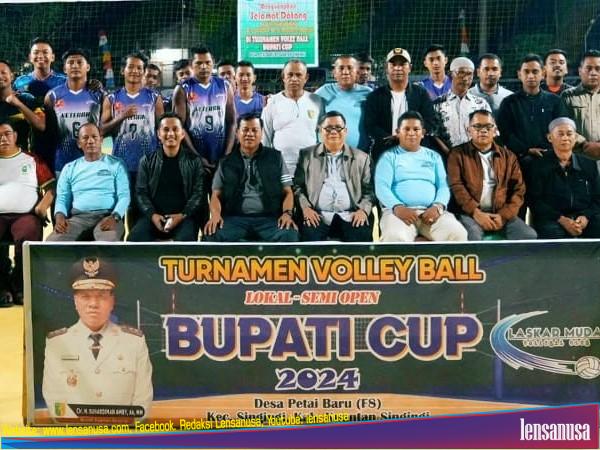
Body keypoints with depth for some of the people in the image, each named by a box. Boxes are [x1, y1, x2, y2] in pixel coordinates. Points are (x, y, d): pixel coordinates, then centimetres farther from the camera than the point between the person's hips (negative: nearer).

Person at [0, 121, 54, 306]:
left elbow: (51, 186, 11)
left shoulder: (31, 159, 17)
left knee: (28, 235, -36)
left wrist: (43, 206, -7)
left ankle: (19, 286, -18)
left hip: (25, 215, -2)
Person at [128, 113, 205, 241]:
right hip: (154, 216, 2)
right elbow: (141, 192, 8)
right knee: (134, 238, -29)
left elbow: (199, 192, 3)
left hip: (184, 217, -2)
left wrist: (183, 215, -13)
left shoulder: (194, 161, 8)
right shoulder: (147, 161, 13)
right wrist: (152, 214, -10)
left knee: (185, 239, -36)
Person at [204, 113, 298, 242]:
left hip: (268, 218, -1)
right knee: (212, 235, -31)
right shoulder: (226, 162, 15)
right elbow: (216, 195, 13)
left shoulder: (275, 158, 13)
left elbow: (287, 191, 11)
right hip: (235, 218, 1)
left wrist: (287, 213, -9)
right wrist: (215, 215, -8)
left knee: (289, 235, -34)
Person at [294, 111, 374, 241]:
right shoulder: (307, 155, 14)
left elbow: (369, 190, 11)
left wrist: (364, 210, -8)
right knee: (309, 235, -32)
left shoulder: (361, 157, 15)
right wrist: (305, 207, -7)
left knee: (362, 236, -29)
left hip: (350, 215, 1)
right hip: (317, 215, -1)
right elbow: (297, 185, 10)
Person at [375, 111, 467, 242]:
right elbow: (382, 187, 0)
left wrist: (438, 206, -10)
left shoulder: (434, 156, 22)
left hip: (431, 211, 3)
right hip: (399, 211, -3)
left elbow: (443, 186, 12)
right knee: (394, 237, -37)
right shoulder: (389, 156, 13)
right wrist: (398, 207, -19)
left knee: (458, 234, -26)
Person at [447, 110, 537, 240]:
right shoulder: (458, 154, 9)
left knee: (529, 236, -22)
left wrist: (504, 215, -6)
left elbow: (518, 188, 10)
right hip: (471, 212, -3)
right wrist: (476, 213, -14)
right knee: (471, 237, -35)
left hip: (501, 212, 3)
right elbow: (456, 186, -3)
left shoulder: (508, 156, 18)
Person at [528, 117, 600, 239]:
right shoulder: (539, 166, 7)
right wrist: (561, 219, -14)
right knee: (553, 233, -36)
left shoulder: (589, 164, 16)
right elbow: (535, 201, 0)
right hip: (552, 219, -3)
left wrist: (586, 217, -8)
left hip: (584, 217, 4)